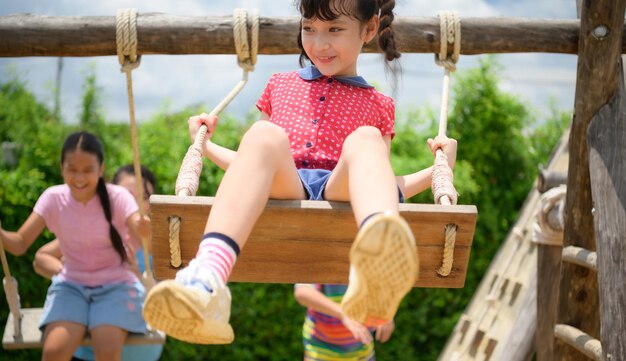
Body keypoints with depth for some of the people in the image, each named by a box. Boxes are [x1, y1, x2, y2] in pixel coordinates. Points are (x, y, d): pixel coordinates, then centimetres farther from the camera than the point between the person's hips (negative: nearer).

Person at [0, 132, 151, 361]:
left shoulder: (117, 197, -11)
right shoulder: (53, 198, -5)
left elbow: (139, 228, -29)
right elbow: (20, 244, -11)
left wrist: (146, 227, -54)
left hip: (115, 285, -2)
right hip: (71, 286, 2)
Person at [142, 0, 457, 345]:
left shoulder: (377, 106, 27)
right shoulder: (281, 84, 31)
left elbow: (386, 183, 24)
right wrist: (205, 145, 26)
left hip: (340, 192, 0)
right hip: (282, 192, 1)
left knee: (365, 138, -32)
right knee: (265, 134, -30)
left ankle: (375, 281, -66)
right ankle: (207, 280, -55)